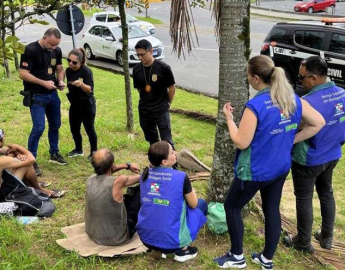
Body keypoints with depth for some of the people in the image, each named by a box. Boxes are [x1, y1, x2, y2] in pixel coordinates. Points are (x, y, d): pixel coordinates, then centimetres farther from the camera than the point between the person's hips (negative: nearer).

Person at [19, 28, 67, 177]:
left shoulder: (56, 51, 2)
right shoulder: (30, 50, -17)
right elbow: (23, 74, -19)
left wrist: (61, 81, -7)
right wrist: (43, 83, -26)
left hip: (52, 94, 7)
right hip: (36, 96, -7)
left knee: (55, 125, 15)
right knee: (38, 128, -12)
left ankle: (54, 154, 33)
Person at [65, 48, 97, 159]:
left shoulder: (86, 71, -20)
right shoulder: (68, 71, -1)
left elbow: (90, 90, -30)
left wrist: (81, 84, -45)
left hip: (87, 105, -7)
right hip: (74, 105, 7)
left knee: (89, 129, 2)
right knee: (74, 129, 14)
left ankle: (94, 152, 19)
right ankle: (78, 149, 34)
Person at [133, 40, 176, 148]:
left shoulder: (163, 68, -15)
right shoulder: (136, 69, -2)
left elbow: (171, 88, -5)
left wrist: (167, 104, 5)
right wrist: (146, 101, 9)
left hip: (161, 110, -5)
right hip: (144, 110, 5)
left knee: (166, 139, -5)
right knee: (151, 139, 18)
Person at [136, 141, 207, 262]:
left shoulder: (145, 174, 1)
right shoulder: (181, 177, -15)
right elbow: (193, 204, 0)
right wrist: (192, 191, 21)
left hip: (145, 237, 5)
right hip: (170, 240, -5)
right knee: (201, 204, 16)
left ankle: (162, 247, 18)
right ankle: (182, 250, 11)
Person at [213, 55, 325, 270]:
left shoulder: (255, 105, -26)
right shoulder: (293, 99, -3)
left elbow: (241, 143, -22)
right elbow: (319, 123, 4)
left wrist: (229, 119, -9)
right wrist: (291, 140, 5)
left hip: (255, 171, -7)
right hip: (281, 167, 7)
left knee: (232, 207, 14)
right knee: (272, 210, 19)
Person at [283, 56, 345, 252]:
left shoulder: (308, 102, -30)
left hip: (308, 161, -7)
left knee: (304, 200, 10)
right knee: (326, 193, 24)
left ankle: (304, 242, 25)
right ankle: (327, 237, 38)